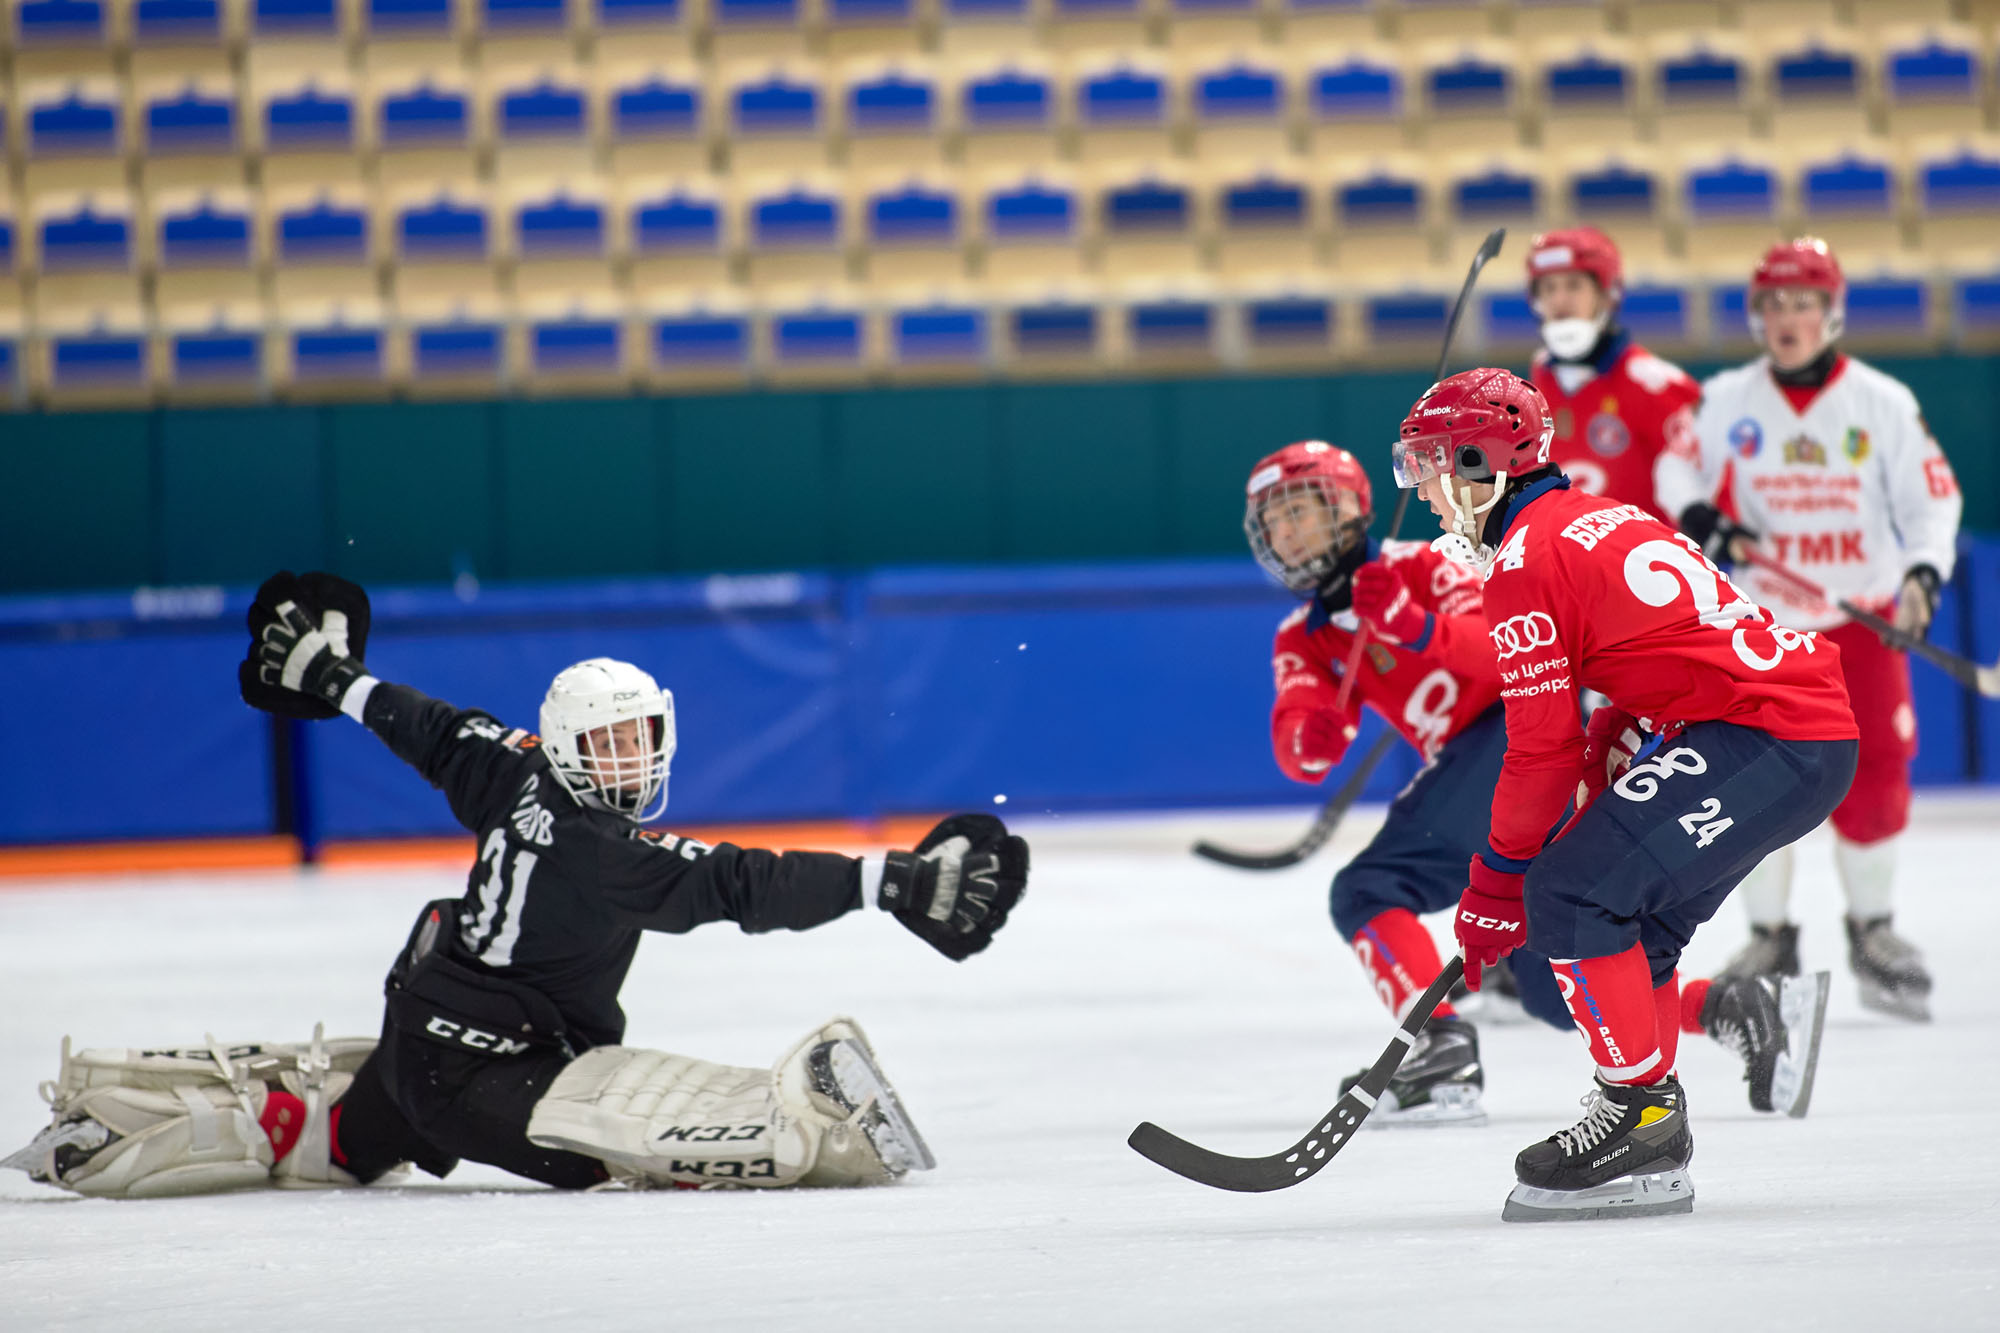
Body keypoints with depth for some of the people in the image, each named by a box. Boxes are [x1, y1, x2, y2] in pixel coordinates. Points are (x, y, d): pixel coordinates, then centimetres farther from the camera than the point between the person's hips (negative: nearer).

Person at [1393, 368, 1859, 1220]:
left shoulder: (1525, 568, -9)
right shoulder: (1602, 521, 21)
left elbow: (1544, 749, -9)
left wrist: (1496, 880, 1)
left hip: (1764, 738, -10)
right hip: (1819, 731, 10)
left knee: (1572, 893, -12)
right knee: (1629, 918, 17)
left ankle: (1644, 1114, -7)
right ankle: (1649, 1139, 21)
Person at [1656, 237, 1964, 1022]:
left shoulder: (1883, 403, -6)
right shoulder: (1727, 401, -3)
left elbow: (1932, 495, -4)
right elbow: (1678, 468, 7)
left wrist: (1923, 573, -20)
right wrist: (1702, 518, -14)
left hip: (1863, 616, -1)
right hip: (1761, 620, 1)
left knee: (1874, 772, -5)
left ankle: (1871, 928, 13)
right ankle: (1770, 937, 9)